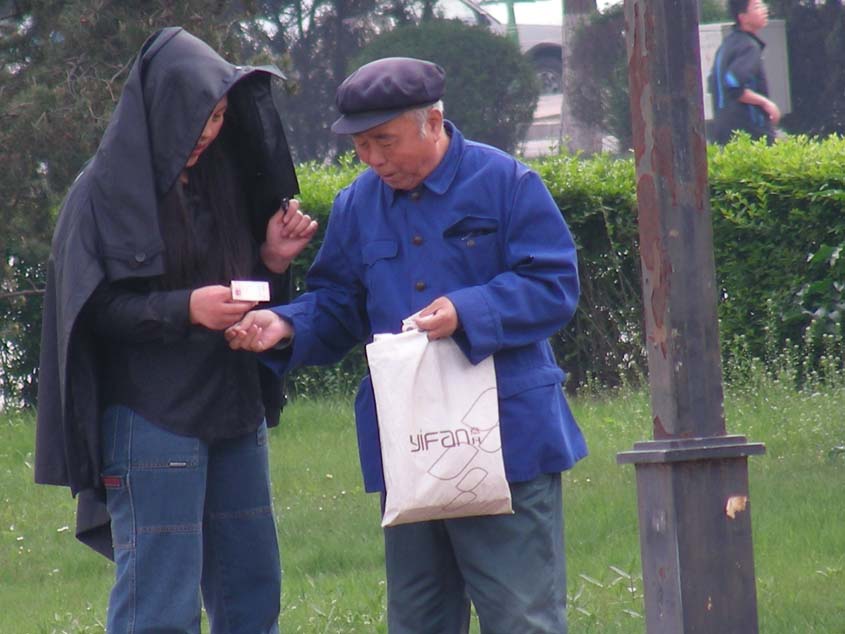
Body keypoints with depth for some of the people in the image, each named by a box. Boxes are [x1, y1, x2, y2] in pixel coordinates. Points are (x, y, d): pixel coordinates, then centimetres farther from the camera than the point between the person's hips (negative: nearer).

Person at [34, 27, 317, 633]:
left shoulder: (218, 178, 12)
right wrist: (185, 309, -23)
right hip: (151, 419, -7)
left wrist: (272, 260, -1)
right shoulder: (105, 190, -7)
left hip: (233, 412, 7)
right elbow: (90, 309, -12)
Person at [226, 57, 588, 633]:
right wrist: (286, 327, -5)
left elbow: (554, 287, -8)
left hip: (507, 443, -5)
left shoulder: (506, 184, -4)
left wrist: (467, 313, -22)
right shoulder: (357, 206, 11)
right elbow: (337, 306, 16)